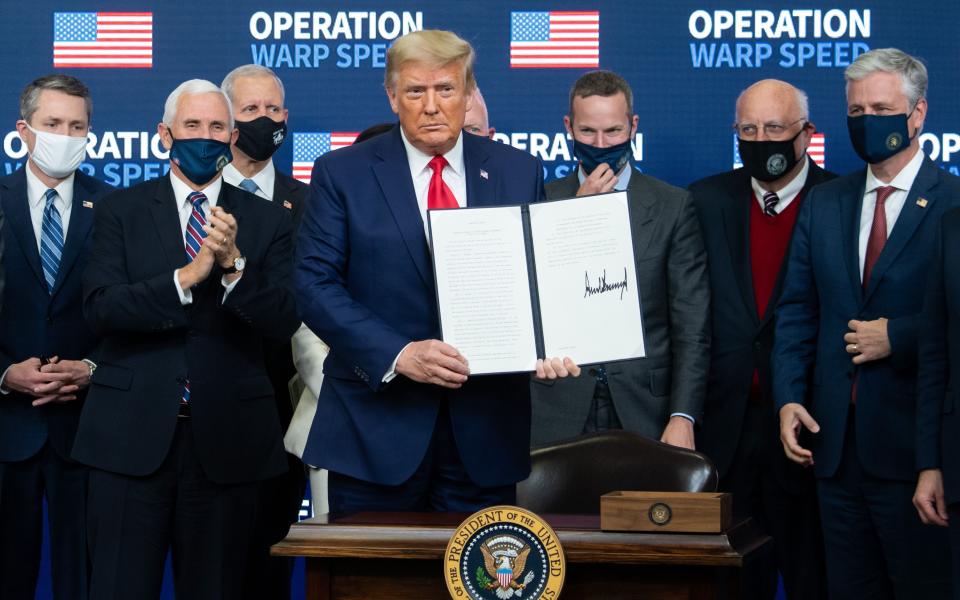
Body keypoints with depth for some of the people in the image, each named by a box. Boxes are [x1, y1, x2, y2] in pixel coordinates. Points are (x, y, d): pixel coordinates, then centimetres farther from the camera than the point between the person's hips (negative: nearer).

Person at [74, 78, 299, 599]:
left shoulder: (267, 220, 7)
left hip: (226, 439, 1)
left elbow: (284, 322, -3)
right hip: (131, 435, -1)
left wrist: (234, 264, -19)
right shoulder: (121, 211, 6)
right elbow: (100, 307, -7)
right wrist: (188, 275, -18)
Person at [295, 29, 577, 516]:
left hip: (486, 431, 2)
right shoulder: (342, 174, 1)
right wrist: (397, 355, -18)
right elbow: (314, 285, -6)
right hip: (376, 423, -2)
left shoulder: (520, 173, 8)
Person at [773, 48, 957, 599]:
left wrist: (898, 336, -16)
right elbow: (797, 311, 10)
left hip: (915, 445, -5)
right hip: (836, 442, 5)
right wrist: (790, 398, 0)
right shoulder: (824, 204, 12)